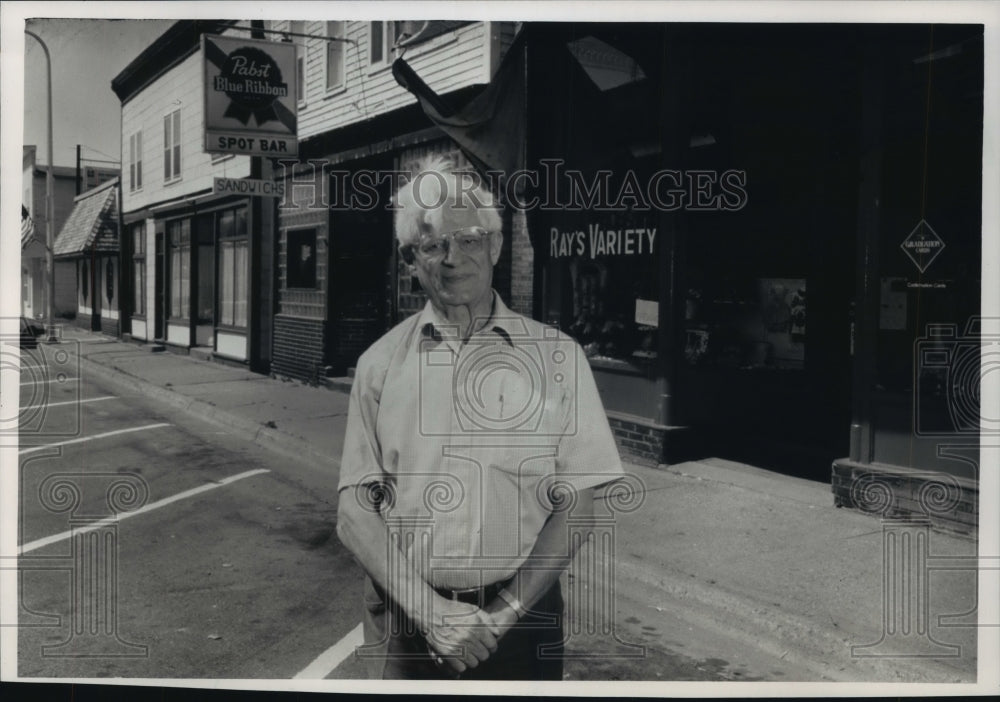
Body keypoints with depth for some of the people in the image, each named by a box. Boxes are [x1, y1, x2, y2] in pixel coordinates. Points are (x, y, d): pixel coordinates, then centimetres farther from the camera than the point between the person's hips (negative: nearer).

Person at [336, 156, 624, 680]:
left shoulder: (556, 356, -5)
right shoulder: (380, 363, -2)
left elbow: (574, 508, -3)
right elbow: (354, 513, -3)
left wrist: (504, 613, -11)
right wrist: (427, 608, -13)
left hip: (518, 613, 0)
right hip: (405, 615, 1)